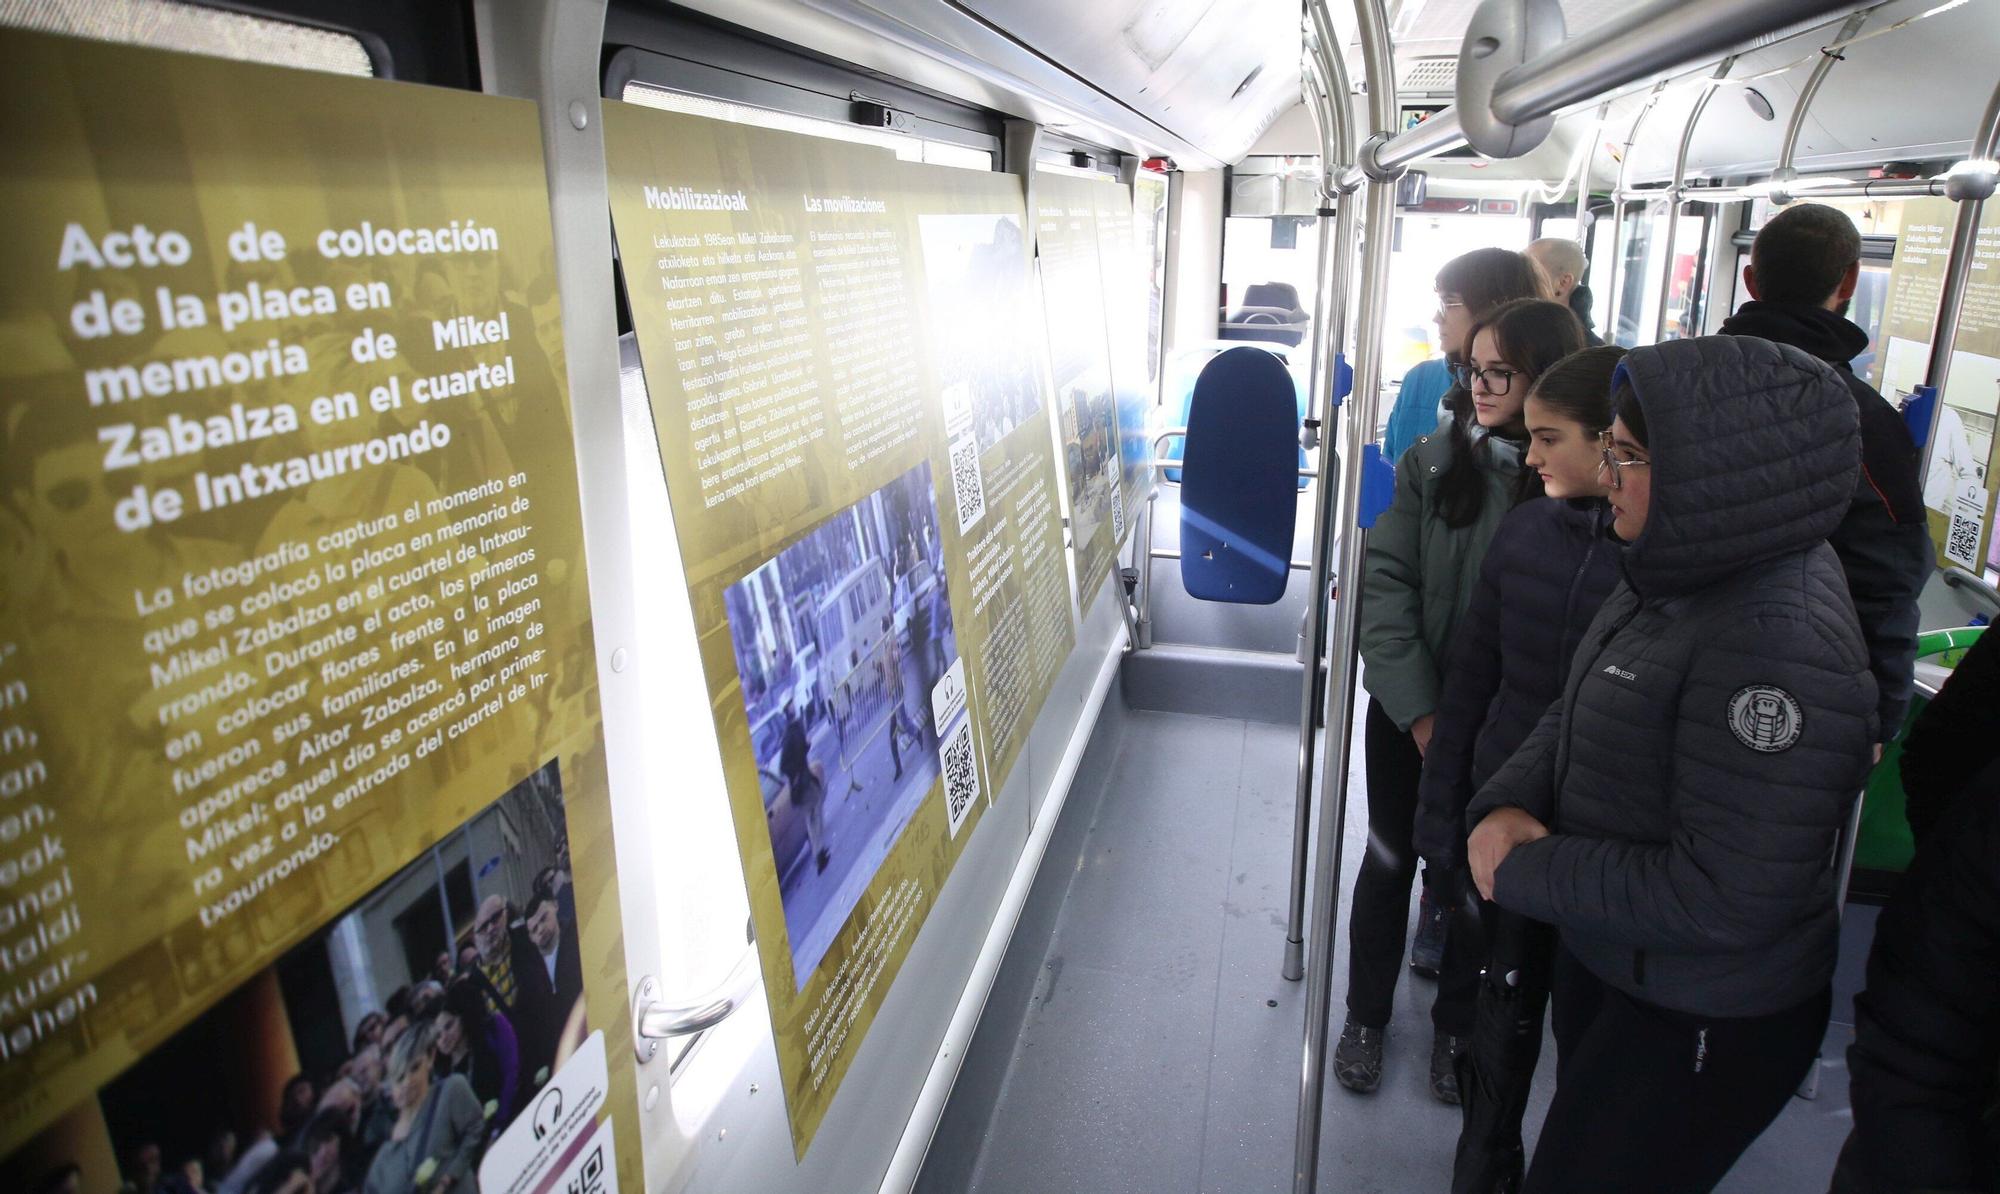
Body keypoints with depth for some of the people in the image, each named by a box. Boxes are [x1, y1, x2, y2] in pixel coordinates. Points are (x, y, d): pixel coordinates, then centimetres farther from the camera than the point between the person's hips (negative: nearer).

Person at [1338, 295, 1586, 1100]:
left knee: (1473, 875, 15)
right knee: (1389, 861, 14)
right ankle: (1365, 1016, 36)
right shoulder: (1433, 461, -5)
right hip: (1409, 713, 1)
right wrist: (1420, 710, -16)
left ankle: (1456, 1026, 39)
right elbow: (1385, 579, -8)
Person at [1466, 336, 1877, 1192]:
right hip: (1603, 962, 8)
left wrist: (1524, 873, -20)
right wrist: (1507, 804, -10)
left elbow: (1722, 898, -30)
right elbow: (1574, 717, 8)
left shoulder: (1780, 643, -30)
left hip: (1700, 1027, -8)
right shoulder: (1674, 579, -3)